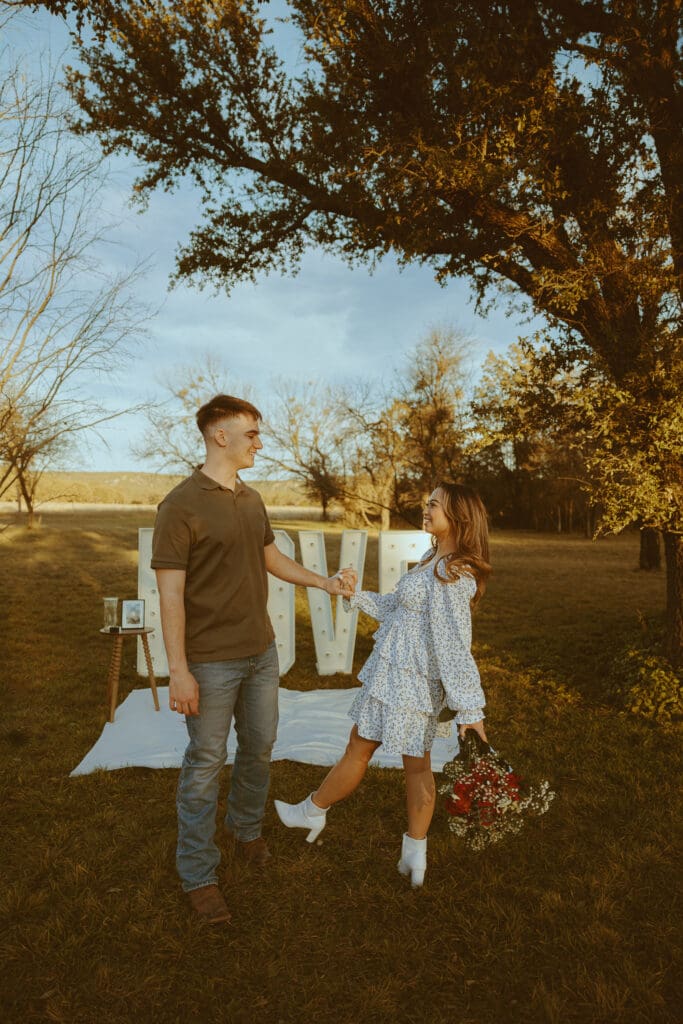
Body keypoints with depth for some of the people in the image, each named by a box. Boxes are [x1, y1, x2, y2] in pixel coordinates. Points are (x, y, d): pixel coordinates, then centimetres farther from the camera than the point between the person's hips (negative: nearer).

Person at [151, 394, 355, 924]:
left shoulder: (252, 498, 6)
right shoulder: (181, 506, -16)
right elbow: (171, 593, -17)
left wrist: (324, 582, 11)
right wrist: (179, 671, -18)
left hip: (261, 652, 7)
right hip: (211, 661, -7)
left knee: (259, 748, 20)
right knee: (206, 763, 7)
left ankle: (247, 829, 45)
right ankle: (198, 874, 25)